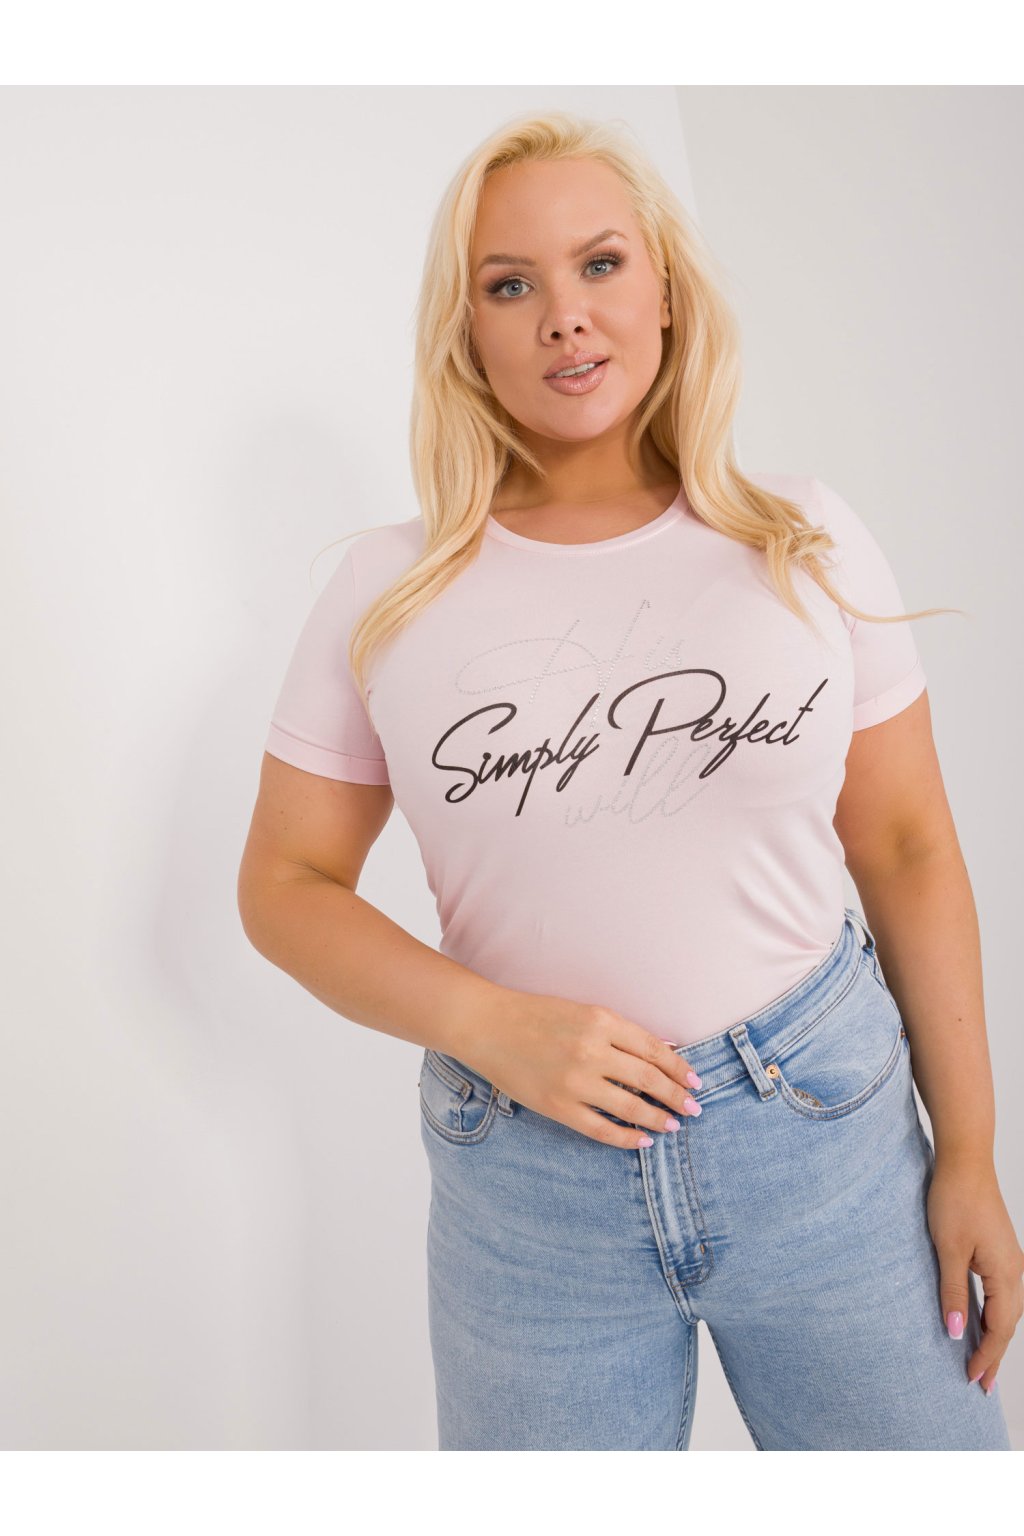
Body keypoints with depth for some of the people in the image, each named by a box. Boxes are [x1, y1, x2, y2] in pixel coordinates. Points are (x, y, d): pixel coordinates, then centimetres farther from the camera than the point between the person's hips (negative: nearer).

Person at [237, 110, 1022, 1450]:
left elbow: (908, 848, 1)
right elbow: (285, 883, 0)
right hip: (525, 1177, 0)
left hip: (830, 1134, 1)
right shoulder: (388, 591, -3)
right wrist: (489, 1024, -15)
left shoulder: (808, 541, -2)